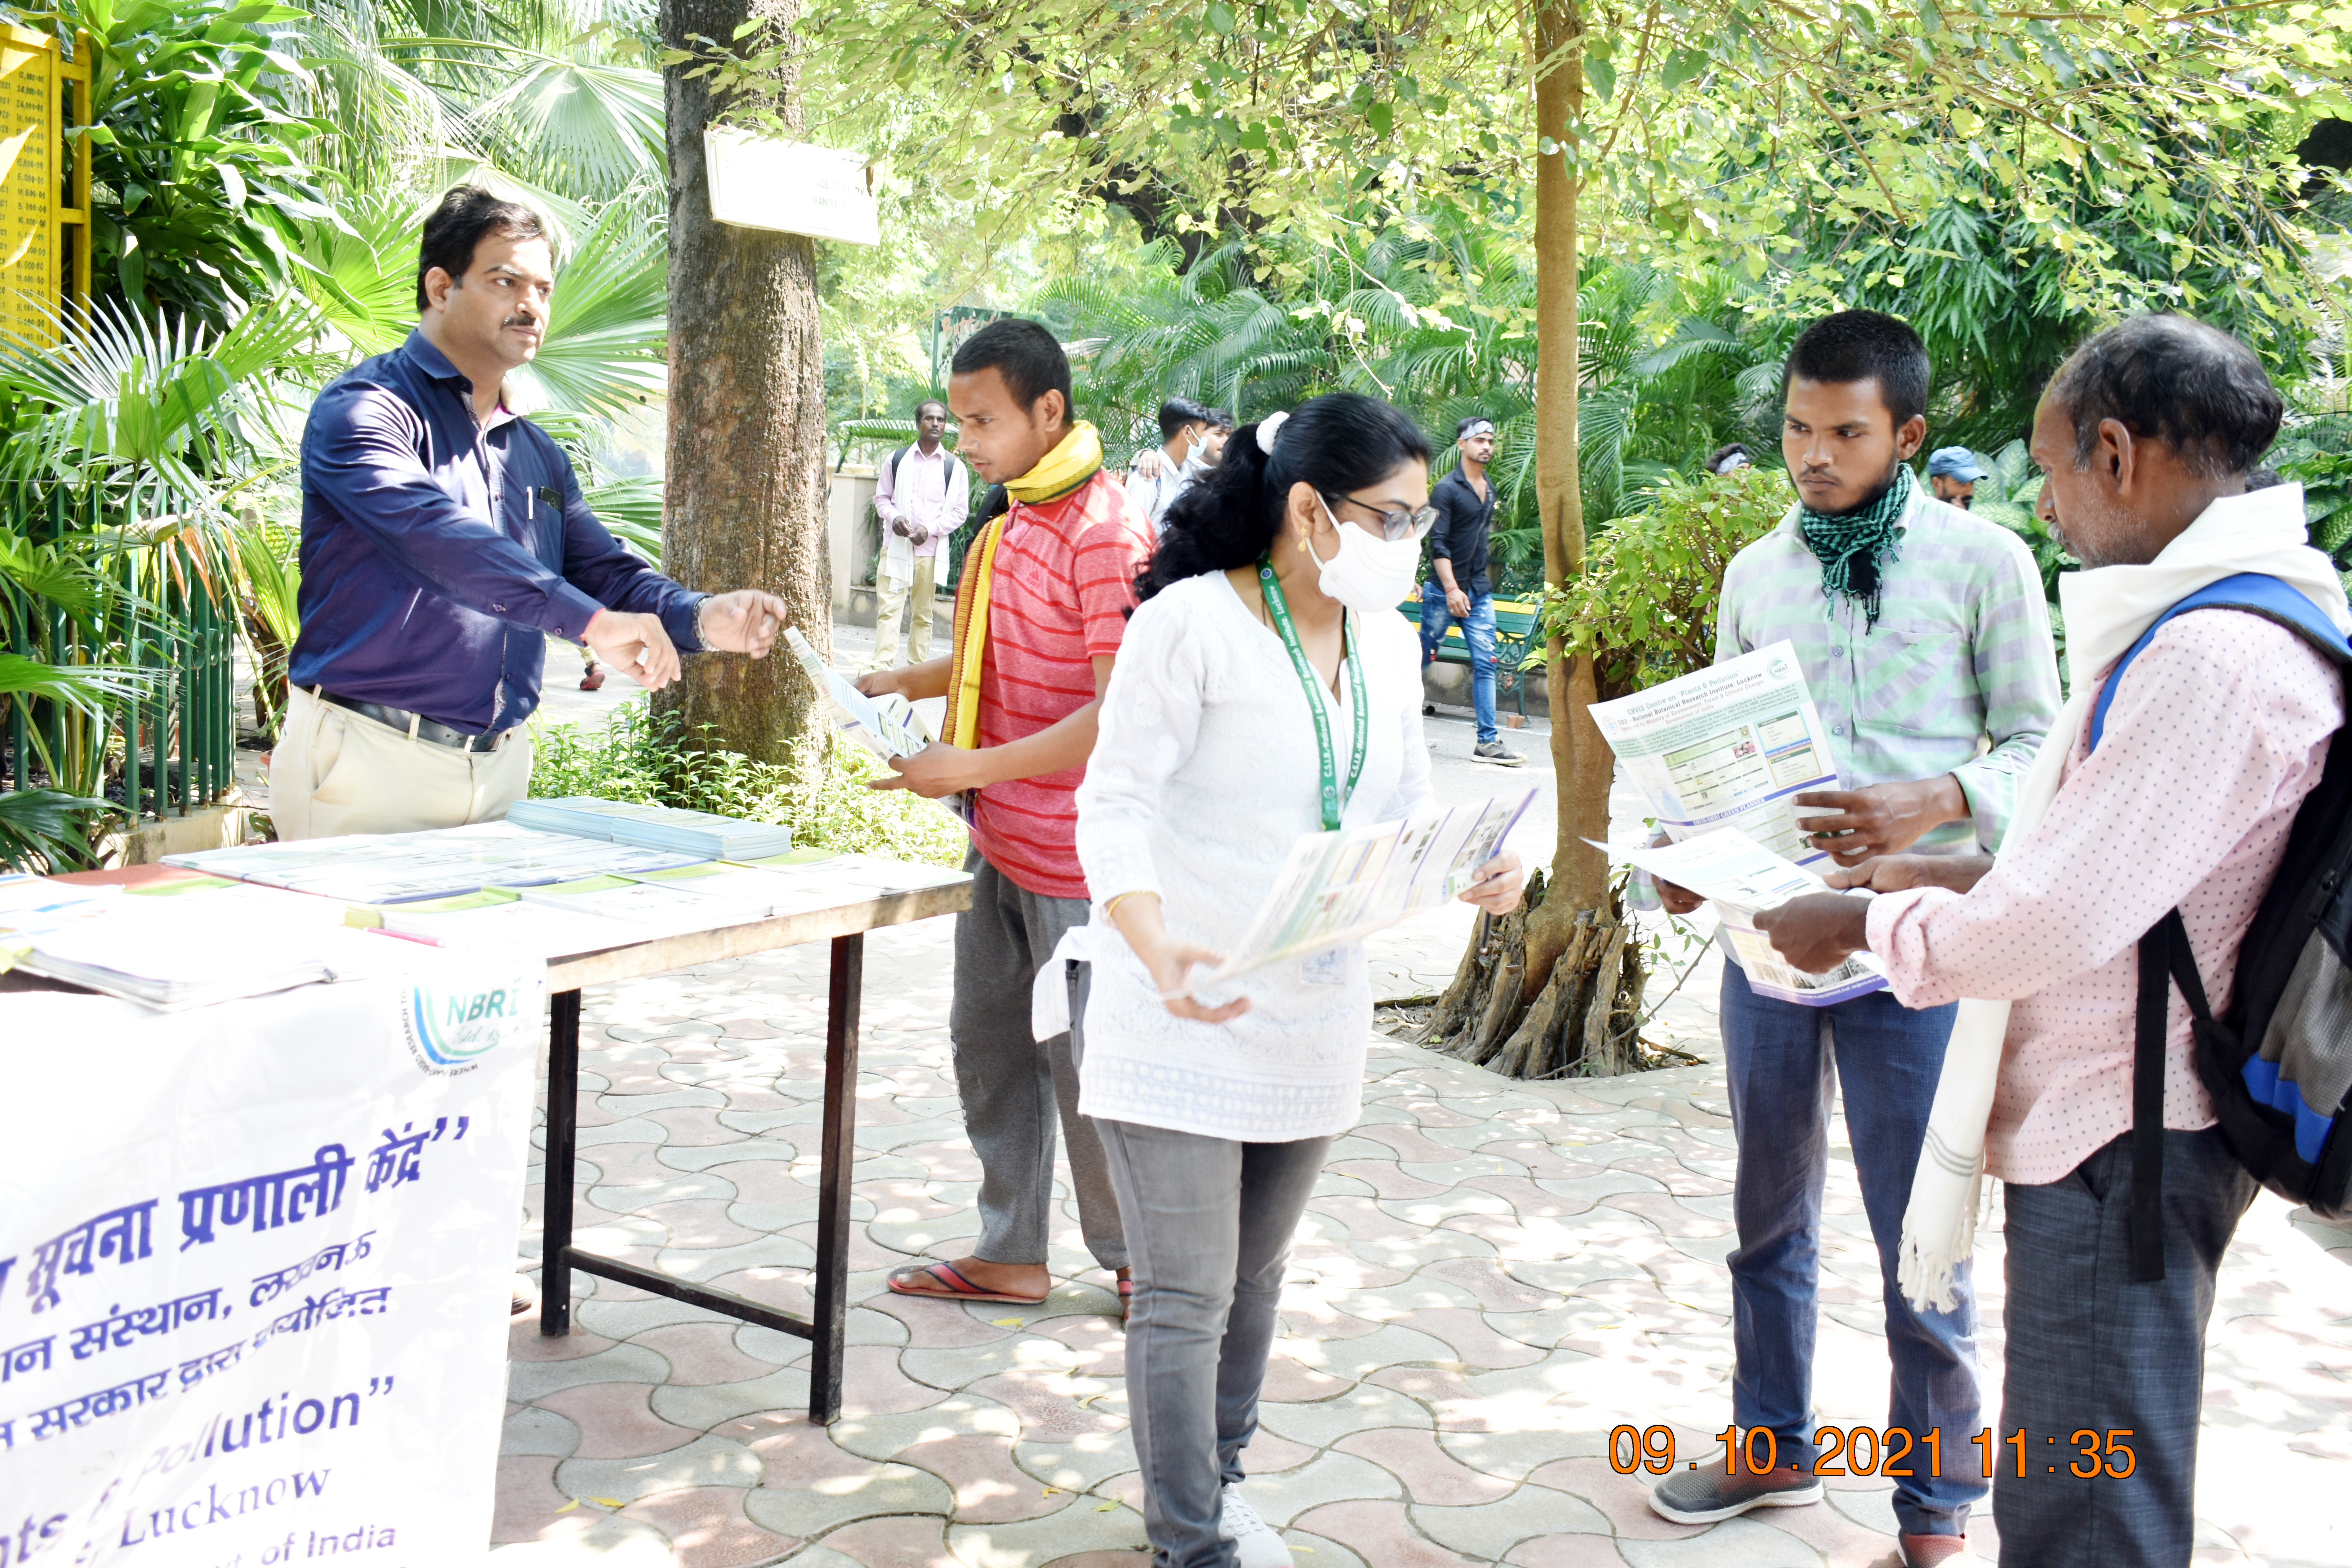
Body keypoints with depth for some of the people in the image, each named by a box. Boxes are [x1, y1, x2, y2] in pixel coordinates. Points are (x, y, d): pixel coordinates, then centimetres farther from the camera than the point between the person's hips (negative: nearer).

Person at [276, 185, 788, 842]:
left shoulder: (537, 454, 18)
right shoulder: (363, 410, -7)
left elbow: (606, 572, 14)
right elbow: (433, 535, -24)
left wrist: (702, 618, -9)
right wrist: (590, 620, -34)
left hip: (500, 765, 7)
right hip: (374, 761, -6)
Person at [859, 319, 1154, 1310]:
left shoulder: (1104, 533, -19)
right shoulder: (1013, 520, 10)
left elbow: (1118, 714, -24)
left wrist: (974, 768, -24)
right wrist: (903, 684, 7)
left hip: (1071, 856, -9)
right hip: (1000, 842, 9)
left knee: (1084, 1062, 3)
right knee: (989, 1045, 14)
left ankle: (1138, 1256, 22)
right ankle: (1011, 1255, 27)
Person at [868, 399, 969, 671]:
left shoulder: (954, 467, 4)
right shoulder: (897, 460, 7)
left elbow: (960, 511, 5)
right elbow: (881, 497, 14)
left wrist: (931, 529, -10)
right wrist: (894, 517, -8)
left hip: (930, 550, 0)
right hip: (896, 546, 0)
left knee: (923, 613, 6)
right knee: (888, 608, -8)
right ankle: (882, 669, -11)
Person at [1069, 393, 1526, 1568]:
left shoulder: (1388, 644, 6)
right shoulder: (1193, 623, -15)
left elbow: (1407, 812, 12)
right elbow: (1114, 803, -18)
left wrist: (1470, 874, -10)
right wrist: (1157, 947, -35)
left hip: (1310, 1011, 7)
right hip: (1179, 1013, -6)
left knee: (1256, 1277, 18)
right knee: (1186, 1295, -2)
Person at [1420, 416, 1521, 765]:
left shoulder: (1490, 488, 13)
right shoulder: (1447, 489, -10)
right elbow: (1438, 543, -16)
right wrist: (1451, 588, -23)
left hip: (1480, 591, 6)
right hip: (1445, 591, -6)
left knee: (1486, 663, -1)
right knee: (1422, 657, 3)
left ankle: (1488, 742, -2)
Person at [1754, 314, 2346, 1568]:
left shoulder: (2214, 656, -24)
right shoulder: (2222, 619, 10)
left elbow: (2055, 925, -24)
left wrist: (1864, 923, -9)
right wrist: (1940, 874, 13)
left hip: (2124, 1144, -11)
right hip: (2104, 1123, 11)